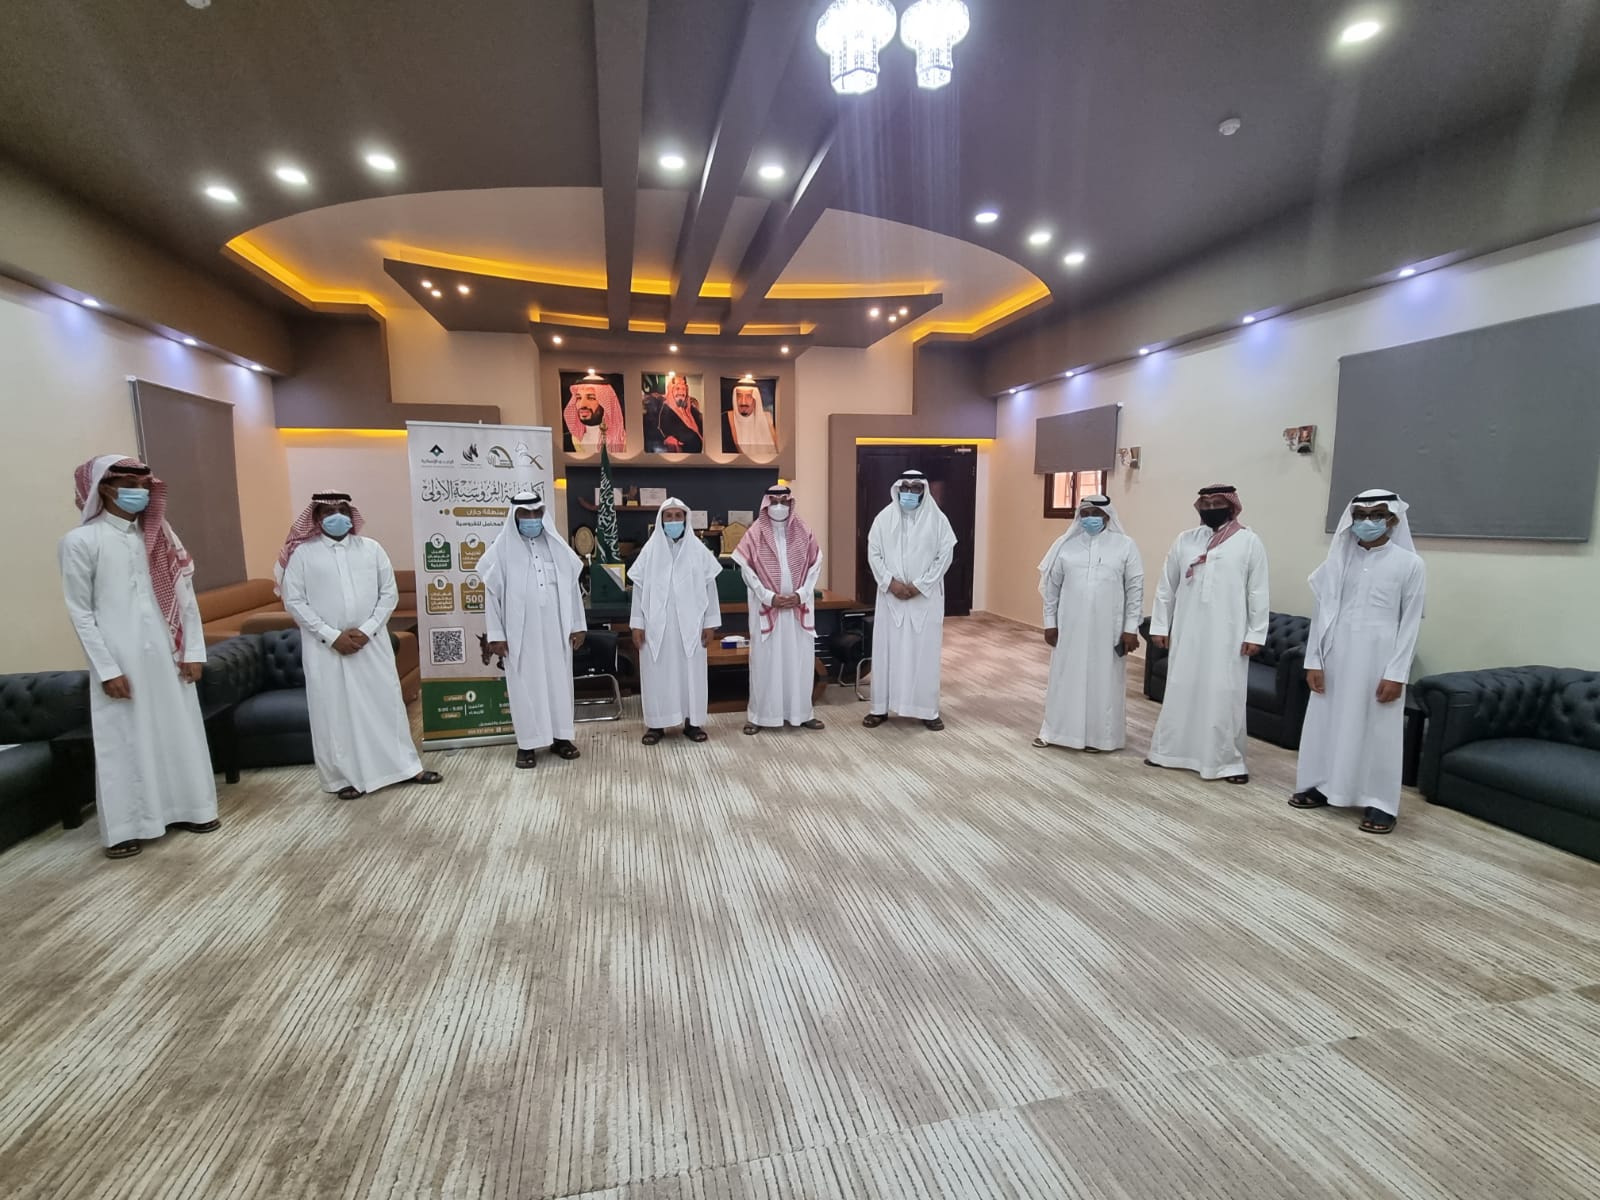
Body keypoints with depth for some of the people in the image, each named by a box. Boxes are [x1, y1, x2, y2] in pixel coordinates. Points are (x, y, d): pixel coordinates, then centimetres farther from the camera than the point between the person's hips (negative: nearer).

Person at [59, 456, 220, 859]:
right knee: (125, 741, 3)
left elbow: (185, 595, 7)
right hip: (121, 661, -4)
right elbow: (80, 612, -6)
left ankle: (185, 808, 25)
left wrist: (193, 651, 2)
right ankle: (124, 827, 16)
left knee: (179, 731, 11)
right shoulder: (81, 541, -6)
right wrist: (107, 669, -10)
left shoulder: (160, 536, 7)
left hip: (167, 656, 4)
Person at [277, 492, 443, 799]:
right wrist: (331, 635, -12)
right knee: (335, 711, 5)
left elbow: (389, 593, 4)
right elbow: (293, 601, -4)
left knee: (386, 702, 7)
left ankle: (404, 766, 19)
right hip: (325, 647, -2)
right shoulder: (302, 553, -1)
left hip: (371, 642, 2)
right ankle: (343, 777, 18)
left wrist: (366, 629, -8)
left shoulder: (371, 548, 5)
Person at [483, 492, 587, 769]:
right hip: (520, 631, -2)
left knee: (559, 681, 9)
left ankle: (559, 737, 21)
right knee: (525, 685, 4)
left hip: (555, 629, 3)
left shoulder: (557, 546, 6)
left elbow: (572, 586, 7)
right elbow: (492, 593, -1)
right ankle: (527, 743, 13)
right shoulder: (502, 549, -1)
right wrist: (496, 634, -5)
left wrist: (578, 625, 3)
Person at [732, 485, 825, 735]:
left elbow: (815, 565, 4)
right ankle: (759, 715, 10)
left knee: (800, 659, 6)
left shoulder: (803, 532, 6)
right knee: (765, 660, 1)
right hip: (766, 607, -2)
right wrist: (769, 597, -13)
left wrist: (801, 594, -9)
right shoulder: (755, 534, -1)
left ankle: (801, 712, 17)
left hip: (799, 606, 2)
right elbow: (747, 569, -4)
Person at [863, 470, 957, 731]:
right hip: (890, 596, 1)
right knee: (886, 650, 4)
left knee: (924, 652, 3)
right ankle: (881, 708, 14)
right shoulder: (884, 518, 3)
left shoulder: (938, 519, 0)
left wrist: (919, 585, -12)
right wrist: (891, 582, -12)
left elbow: (945, 556, -4)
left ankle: (927, 710, 13)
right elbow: (873, 554, 1)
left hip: (926, 598, -1)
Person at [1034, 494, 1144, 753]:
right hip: (1070, 625, 2)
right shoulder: (1065, 544, 3)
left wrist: (1131, 628, -5)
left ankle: (1098, 735, 20)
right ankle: (1056, 730, 22)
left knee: (1103, 679, 6)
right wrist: (1050, 622, 2)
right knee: (1066, 677, 9)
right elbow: (1051, 586, 6)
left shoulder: (1125, 545, -1)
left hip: (1107, 628, -1)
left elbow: (1135, 589, -1)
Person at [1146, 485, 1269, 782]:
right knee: (1180, 691, 10)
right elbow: (1166, 586, 8)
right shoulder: (1184, 540, 6)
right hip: (1187, 633, 3)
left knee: (1225, 697, 2)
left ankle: (1228, 761, 14)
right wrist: (1159, 625, 5)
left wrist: (1255, 634, -6)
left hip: (1227, 636, -2)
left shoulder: (1249, 542, -1)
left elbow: (1258, 592, -2)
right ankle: (1168, 750, 21)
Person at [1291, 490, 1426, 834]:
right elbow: (1320, 611, 4)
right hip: (1336, 656, 3)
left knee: (1378, 730, 4)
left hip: (1379, 658, -3)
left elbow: (1411, 623, -4)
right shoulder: (1338, 560, 4)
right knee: (1327, 721, 10)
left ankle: (1379, 802, 15)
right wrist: (1313, 660, 0)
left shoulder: (1410, 565, -3)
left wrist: (1396, 673, -9)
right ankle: (1321, 785, 24)